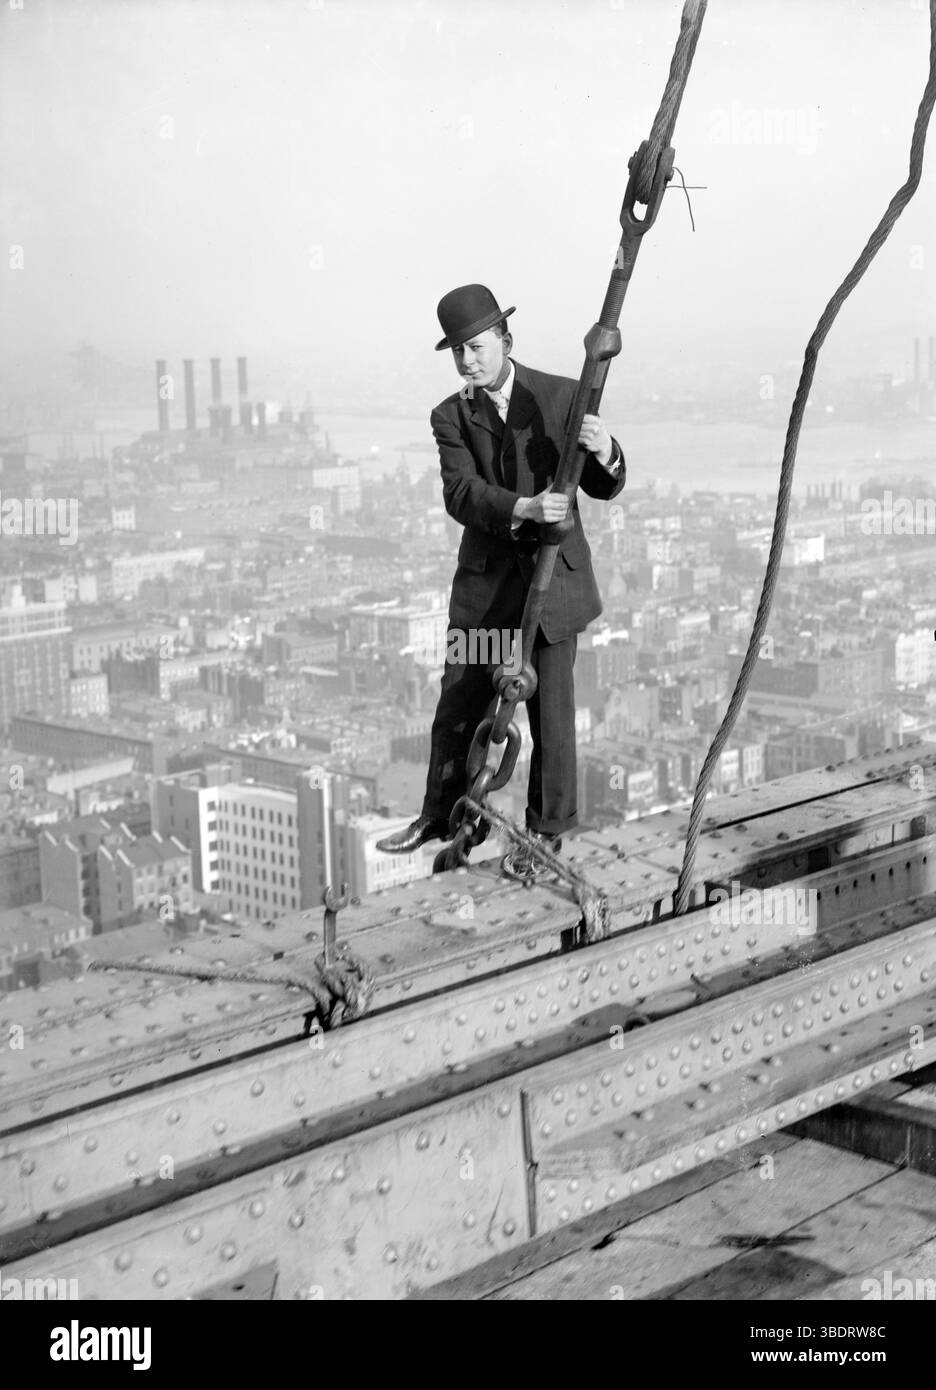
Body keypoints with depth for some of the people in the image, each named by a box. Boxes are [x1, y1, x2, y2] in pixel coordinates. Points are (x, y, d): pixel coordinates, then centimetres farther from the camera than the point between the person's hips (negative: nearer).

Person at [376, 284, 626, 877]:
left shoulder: (563, 397, -2)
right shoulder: (451, 417, 1)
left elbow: (606, 488, -4)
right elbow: (460, 493, -15)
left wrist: (604, 453, -28)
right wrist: (524, 507, -33)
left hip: (554, 576, -2)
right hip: (486, 582, 2)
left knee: (550, 711, 2)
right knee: (459, 706, 9)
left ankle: (546, 833, 18)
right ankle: (442, 816, 27)